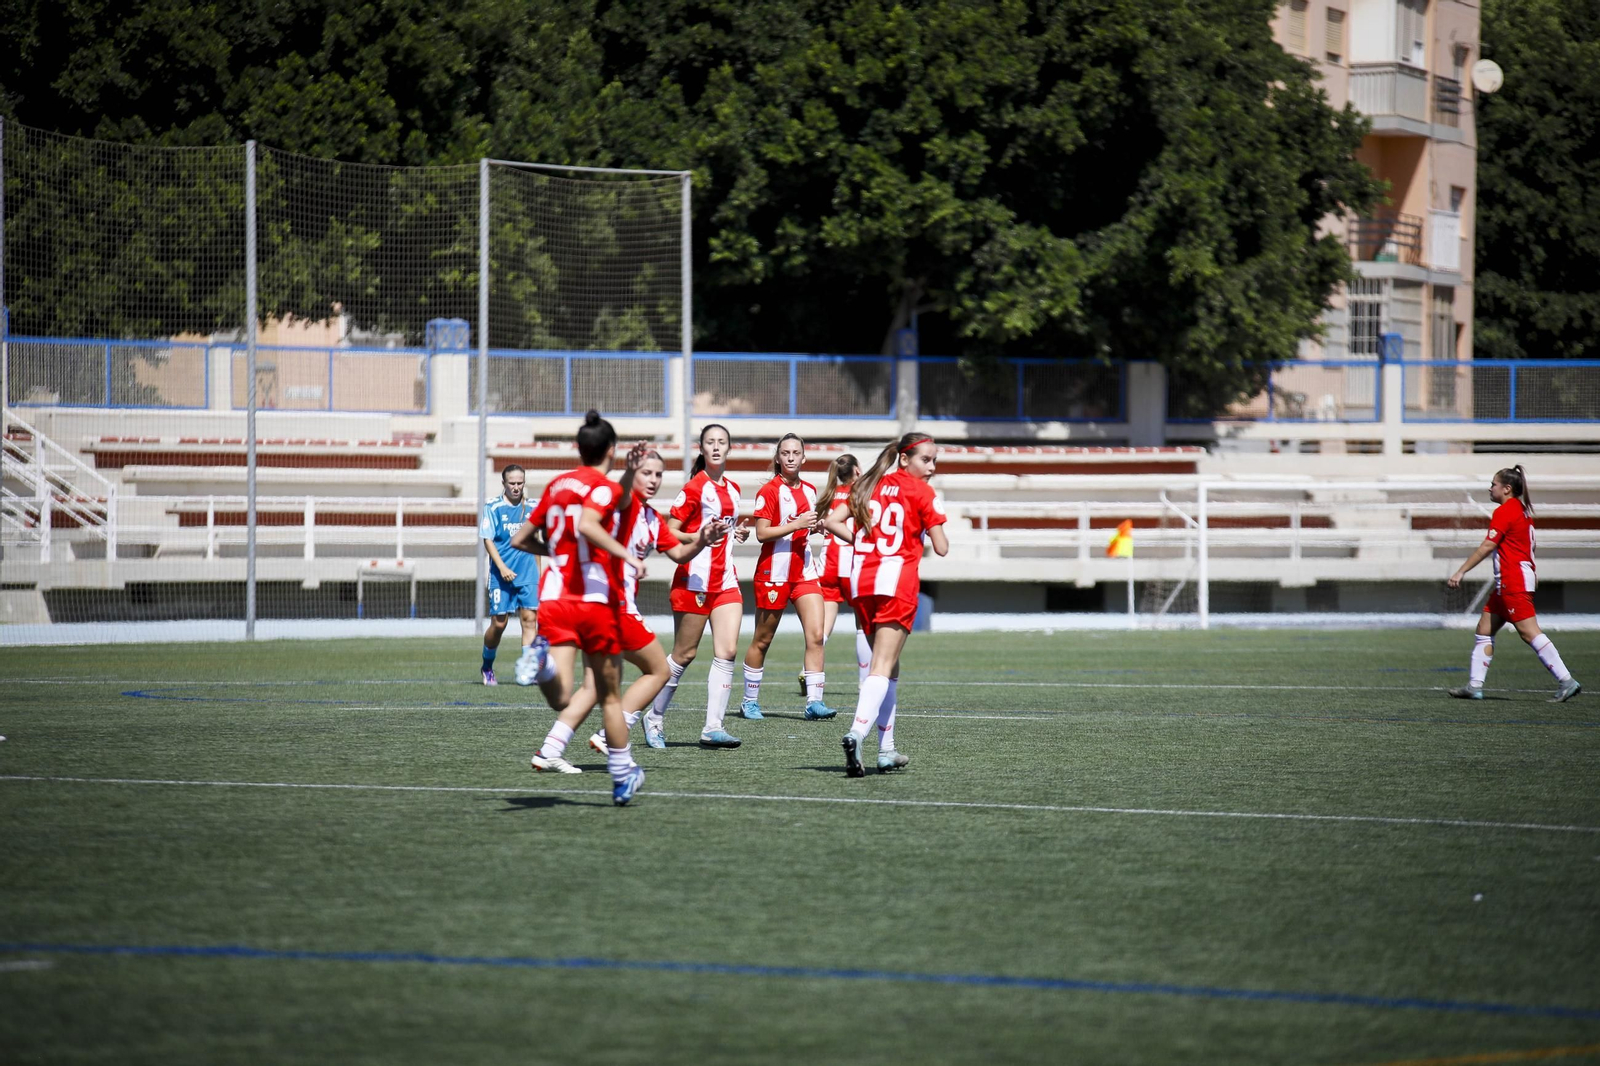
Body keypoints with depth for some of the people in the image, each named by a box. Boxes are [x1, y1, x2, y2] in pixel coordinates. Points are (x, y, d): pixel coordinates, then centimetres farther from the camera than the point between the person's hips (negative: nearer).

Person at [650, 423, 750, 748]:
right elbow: (668, 532, -10)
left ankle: (713, 728, -8)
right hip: (696, 578, -6)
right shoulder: (695, 487, -8)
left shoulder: (732, 488, 13)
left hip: (726, 580, 6)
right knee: (684, 654, 1)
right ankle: (654, 716, 18)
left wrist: (738, 532, 8)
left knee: (726, 652, -7)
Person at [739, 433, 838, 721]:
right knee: (762, 640, 5)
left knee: (816, 635, -10)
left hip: (804, 572, 5)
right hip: (774, 572, -5)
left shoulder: (810, 490, 12)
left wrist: (815, 526, 6)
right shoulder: (770, 491, -8)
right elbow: (762, 533, -15)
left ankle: (814, 701, -13)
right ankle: (750, 701, 17)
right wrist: (796, 525, -23)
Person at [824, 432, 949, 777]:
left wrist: (865, 541, 15)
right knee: (883, 667, -10)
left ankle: (886, 751, 19)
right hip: (897, 583, -6)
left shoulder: (869, 485, 13)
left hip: (862, 580, 6)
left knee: (887, 666, 18)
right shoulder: (920, 491, -1)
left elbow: (832, 522, 10)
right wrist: (930, 528, 15)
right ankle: (856, 734, -32)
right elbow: (941, 547, -1)